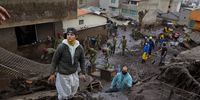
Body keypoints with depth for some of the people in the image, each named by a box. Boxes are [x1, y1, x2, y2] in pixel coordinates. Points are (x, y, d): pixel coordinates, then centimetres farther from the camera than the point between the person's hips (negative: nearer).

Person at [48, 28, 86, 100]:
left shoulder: (79, 47, -11)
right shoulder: (61, 47, -21)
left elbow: (82, 60, 3)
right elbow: (54, 60, -10)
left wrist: (83, 73, 4)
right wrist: (52, 73, -6)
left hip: (74, 73, 4)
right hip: (63, 74, -3)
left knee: (73, 91, 20)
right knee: (64, 93, 8)